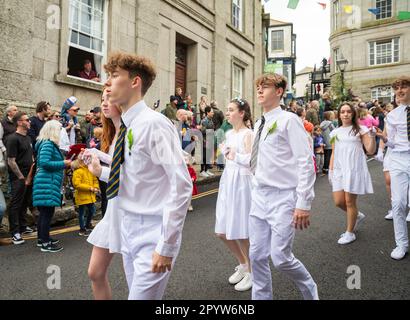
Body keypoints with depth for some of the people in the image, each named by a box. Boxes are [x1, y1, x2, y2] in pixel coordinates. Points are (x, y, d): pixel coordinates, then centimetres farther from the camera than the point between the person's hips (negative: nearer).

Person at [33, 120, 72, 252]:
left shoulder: (49, 144, 17)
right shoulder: (48, 144, -12)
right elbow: (44, 162, -21)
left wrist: (64, 163, 10)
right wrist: (63, 164, -15)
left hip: (47, 182, 10)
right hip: (47, 183, -10)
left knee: (44, 212, 16)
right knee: (48, 212, -6)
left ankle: (42, 238, 26)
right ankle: (45, 243, 0)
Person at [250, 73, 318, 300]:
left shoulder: (288, 120, -8)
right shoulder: (259, 125, 13)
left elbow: (306, 163, -13)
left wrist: (304, 203, -17)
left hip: (283, 198, -6)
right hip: (259, 197, 7)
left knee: (280, 258, -1)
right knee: (257, 257, 9)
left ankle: (310, 292, 30)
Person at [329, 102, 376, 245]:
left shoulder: (360, 130, 0)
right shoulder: (335, 132, 13)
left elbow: (370, 151, -6)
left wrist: (372, 136, -20)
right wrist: (330, 169, 12)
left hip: (354, 168, -5)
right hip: (339, 169, 5)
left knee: (349, 201, -2)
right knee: (338, 202, 3)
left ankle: (350, 233, 16)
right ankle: (357, 216, 33)